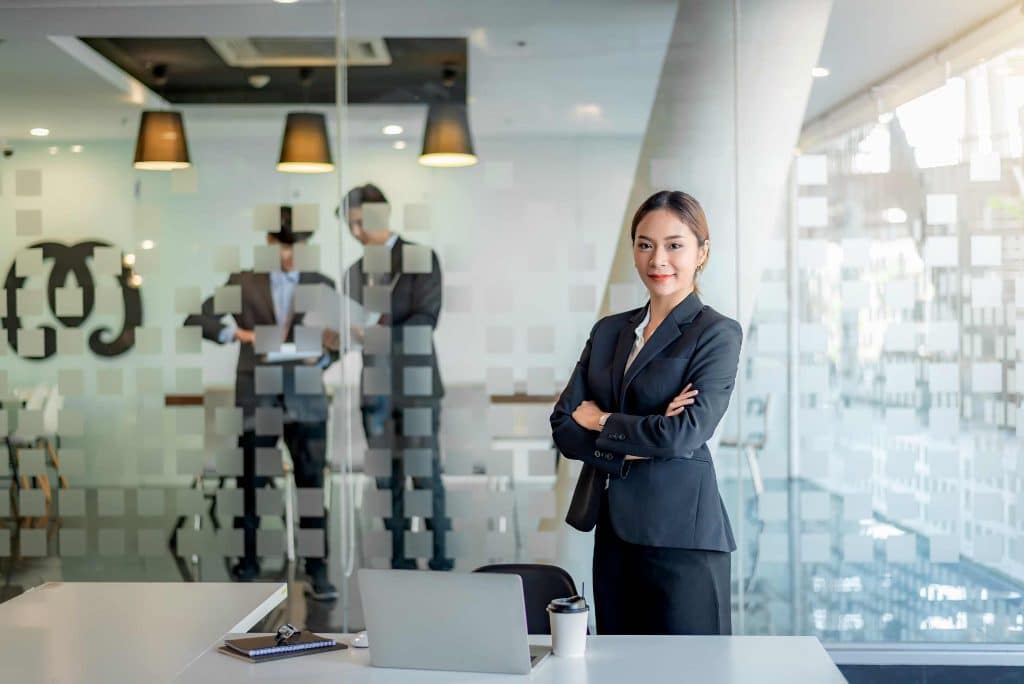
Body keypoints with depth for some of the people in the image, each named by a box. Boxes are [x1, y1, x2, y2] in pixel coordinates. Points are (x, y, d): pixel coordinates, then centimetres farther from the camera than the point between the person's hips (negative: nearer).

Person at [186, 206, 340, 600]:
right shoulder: (243, 283, 4)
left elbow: (332, 343, 8)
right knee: (250, 486, 6)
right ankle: (246, 571, 17)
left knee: (312, 485, 1)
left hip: (306, 398, 1)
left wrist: (323, 355, -14)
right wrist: (236, 334, -12)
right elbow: (196, 319, 2)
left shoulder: (322, 286, 8)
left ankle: (318, 573, 7)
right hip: (257, 398, -1)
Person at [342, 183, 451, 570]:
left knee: (426, 477, -2)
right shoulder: (355, 271, 14)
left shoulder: (421, 257, -2)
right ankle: (398, 561, 13)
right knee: (387, 481, 7)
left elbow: (425, 320, -11)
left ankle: (440, 560, 5)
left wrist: (379, 332, -24)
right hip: (374, 388, 5)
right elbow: (357, 326, 14)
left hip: (414, 385, -5)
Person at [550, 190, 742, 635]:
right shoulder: (609, 331, 12)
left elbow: (686, 433, -17)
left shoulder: (717, 333, -4)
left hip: (682, 536, -5)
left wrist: (601, 422, -5)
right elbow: (563, 426, 3)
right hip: (613, 532, 5)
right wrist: (632, 449, -12)